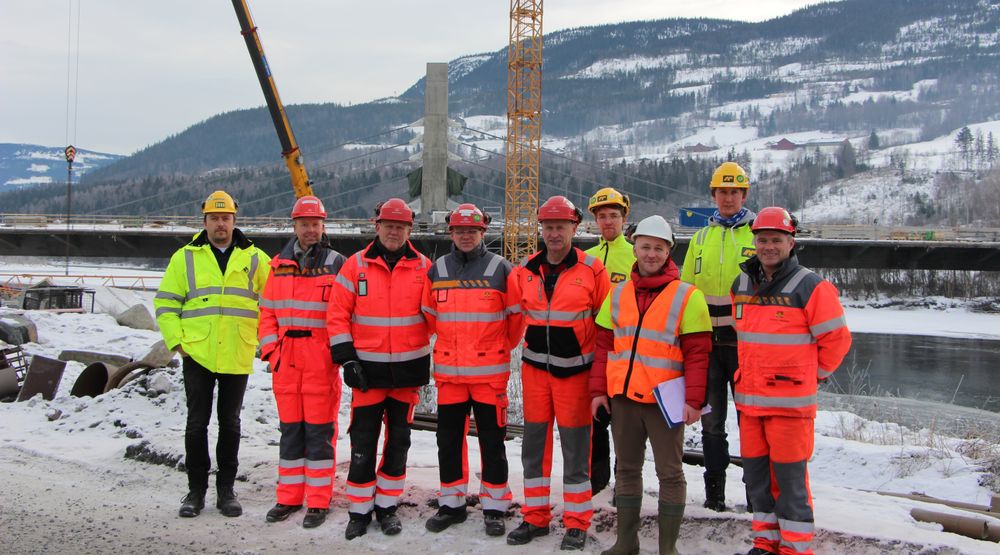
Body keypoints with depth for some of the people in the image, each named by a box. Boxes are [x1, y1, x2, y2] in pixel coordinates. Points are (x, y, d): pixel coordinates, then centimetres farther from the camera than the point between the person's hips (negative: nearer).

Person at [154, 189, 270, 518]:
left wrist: (264, 339, 1)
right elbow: (165, 303, 6)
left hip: (237, 357, 1)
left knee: (230, 423, 9)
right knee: (197, 423, 4)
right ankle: (196, 490, 15)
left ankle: (226, 489, 18)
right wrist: (176, 341, -4)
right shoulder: (185, 257, 5)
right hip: (197, 355, 0)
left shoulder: (254, 258, 6)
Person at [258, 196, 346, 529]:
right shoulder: (279, 264, 12)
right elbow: (268, 311, 11)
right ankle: (290, 497, 22)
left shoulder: (336, 264, 0)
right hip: (286, 360, 4)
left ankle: (318, 501, 10)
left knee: (320, 430, 0)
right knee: (290, 429, 12)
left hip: (322, 360, -4)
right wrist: (270, 350, 2)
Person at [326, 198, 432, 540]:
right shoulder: (356, 265, 0)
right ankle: (360, 510, 14)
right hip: (368, 369, -1)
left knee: (398, 441, 10)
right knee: (363, 442, 1)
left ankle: (387, 505, 23)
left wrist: (430, 360, 3)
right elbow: (337, 315, -1)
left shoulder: (423, 268, 2)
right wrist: (346, 358, -7)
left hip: (408, 370, 1)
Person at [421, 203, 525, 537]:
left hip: (490, 370, -3)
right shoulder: (437, 270, 7)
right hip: (448, 370, 3)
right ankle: (451, 504, 23)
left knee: (492, 441, 3)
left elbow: (517, 315, 5)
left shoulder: (501, 269, -2)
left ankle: (494, 507, 14)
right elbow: (429, 315, 17)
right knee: (449, 439, 10)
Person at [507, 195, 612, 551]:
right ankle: (536, 517, 24)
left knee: (575, 449, 4)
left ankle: (577, 523, 16)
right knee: (534, 445, 10)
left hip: (575, 370, -4)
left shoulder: (592, 270, -7)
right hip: (535, 368, 4)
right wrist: (528, 347, 13)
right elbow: (516, 314, 16)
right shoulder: (526, 271, 4)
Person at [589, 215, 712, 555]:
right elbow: (604, 346, 11)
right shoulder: (618, 294, 10)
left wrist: (693, 399, -14)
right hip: (623, 397, 5)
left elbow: (697, 353, -8)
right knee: (627, 469, 13)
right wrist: (598, 389, 5)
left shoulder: (687, 296, -4)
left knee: (669, 473, 4)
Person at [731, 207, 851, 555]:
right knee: (756, 473, 14)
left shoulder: (810, 287, -10)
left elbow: (836, 338, -4)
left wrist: (815, 373, 5)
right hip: (749, 398, 6)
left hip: (790, 402, -6)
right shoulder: (741, 285, 9)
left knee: (789, 477, -1)